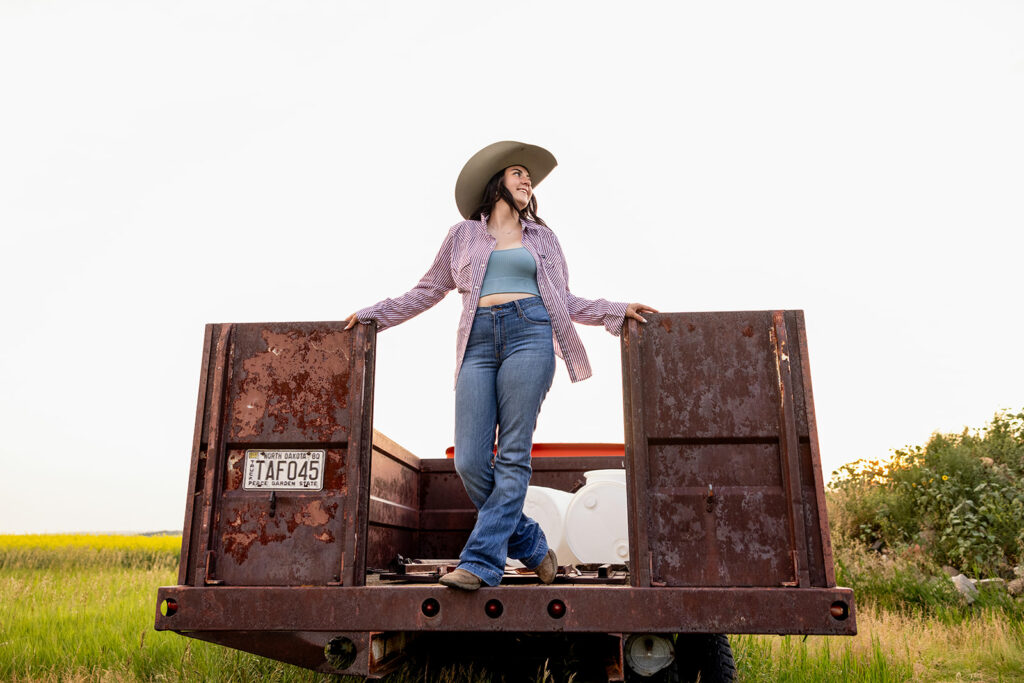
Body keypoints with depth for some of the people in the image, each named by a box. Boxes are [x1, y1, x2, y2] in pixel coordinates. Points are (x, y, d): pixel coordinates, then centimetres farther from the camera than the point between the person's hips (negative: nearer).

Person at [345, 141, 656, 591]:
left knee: (513, 457, -9)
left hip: (529, 334, 0)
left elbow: (565, 301, 22)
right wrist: (375, 313, 22)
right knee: (470, 461, -9)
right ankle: (531, 546, 9)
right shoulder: (463, 234, 21)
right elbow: (428, 291, 24)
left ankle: (481, 561, -5)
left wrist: (617, 310, 11)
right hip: (478, 342, 1)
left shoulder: (542, 237, 23)